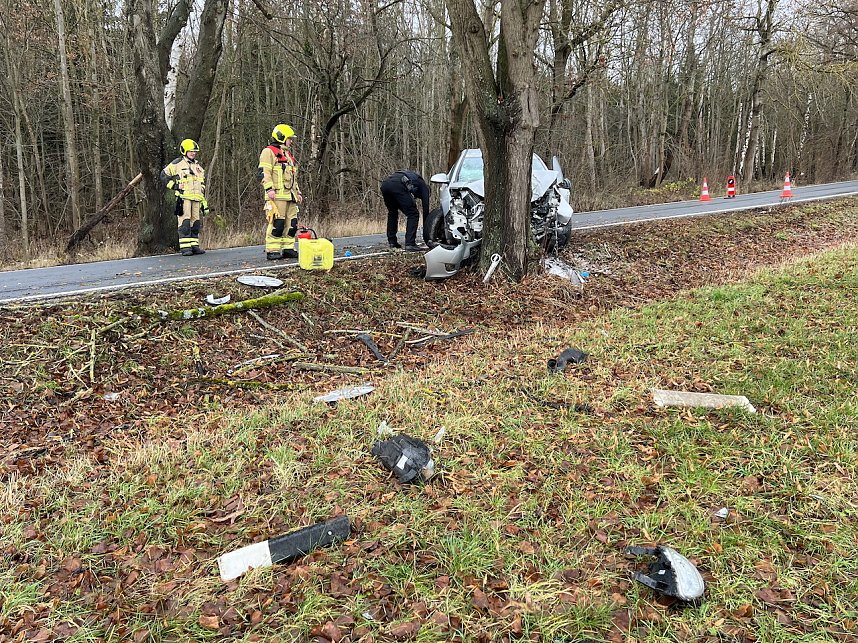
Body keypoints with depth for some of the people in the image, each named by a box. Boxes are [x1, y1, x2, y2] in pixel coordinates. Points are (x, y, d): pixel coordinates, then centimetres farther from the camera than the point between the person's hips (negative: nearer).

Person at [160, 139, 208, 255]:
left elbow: (202, 184, 26)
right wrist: (174, 186, -4)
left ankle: (194, 245, 11)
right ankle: (185, 247, -14)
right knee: (185, 221, -11)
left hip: (197, 198, 7)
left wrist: (204, 202, 20)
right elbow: (164, 175, 4)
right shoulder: (177, 163, 1)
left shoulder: (198, 166, 21)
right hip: (183, 197, -6)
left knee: (196, 222, 6)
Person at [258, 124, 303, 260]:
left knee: (292, 223, 5)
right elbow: (264, 172, -10)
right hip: (277, 195, -9)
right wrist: (269, 189, -19)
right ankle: (272, 251, -8)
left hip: (290, 196, 9)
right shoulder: (269, 152, 0)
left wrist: (298, 192, 25)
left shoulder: (288, 155, 28)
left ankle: (288, 249, 12)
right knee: (277, 223, -12)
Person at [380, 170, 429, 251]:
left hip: (385, 183, 7)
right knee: (413, 214, 5)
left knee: (392, 212, 28)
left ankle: (391, 242, 27)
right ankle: (410, 244, -3)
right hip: (398, 185, -7)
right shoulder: (423, 186, 26)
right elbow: (426, 207, 20)